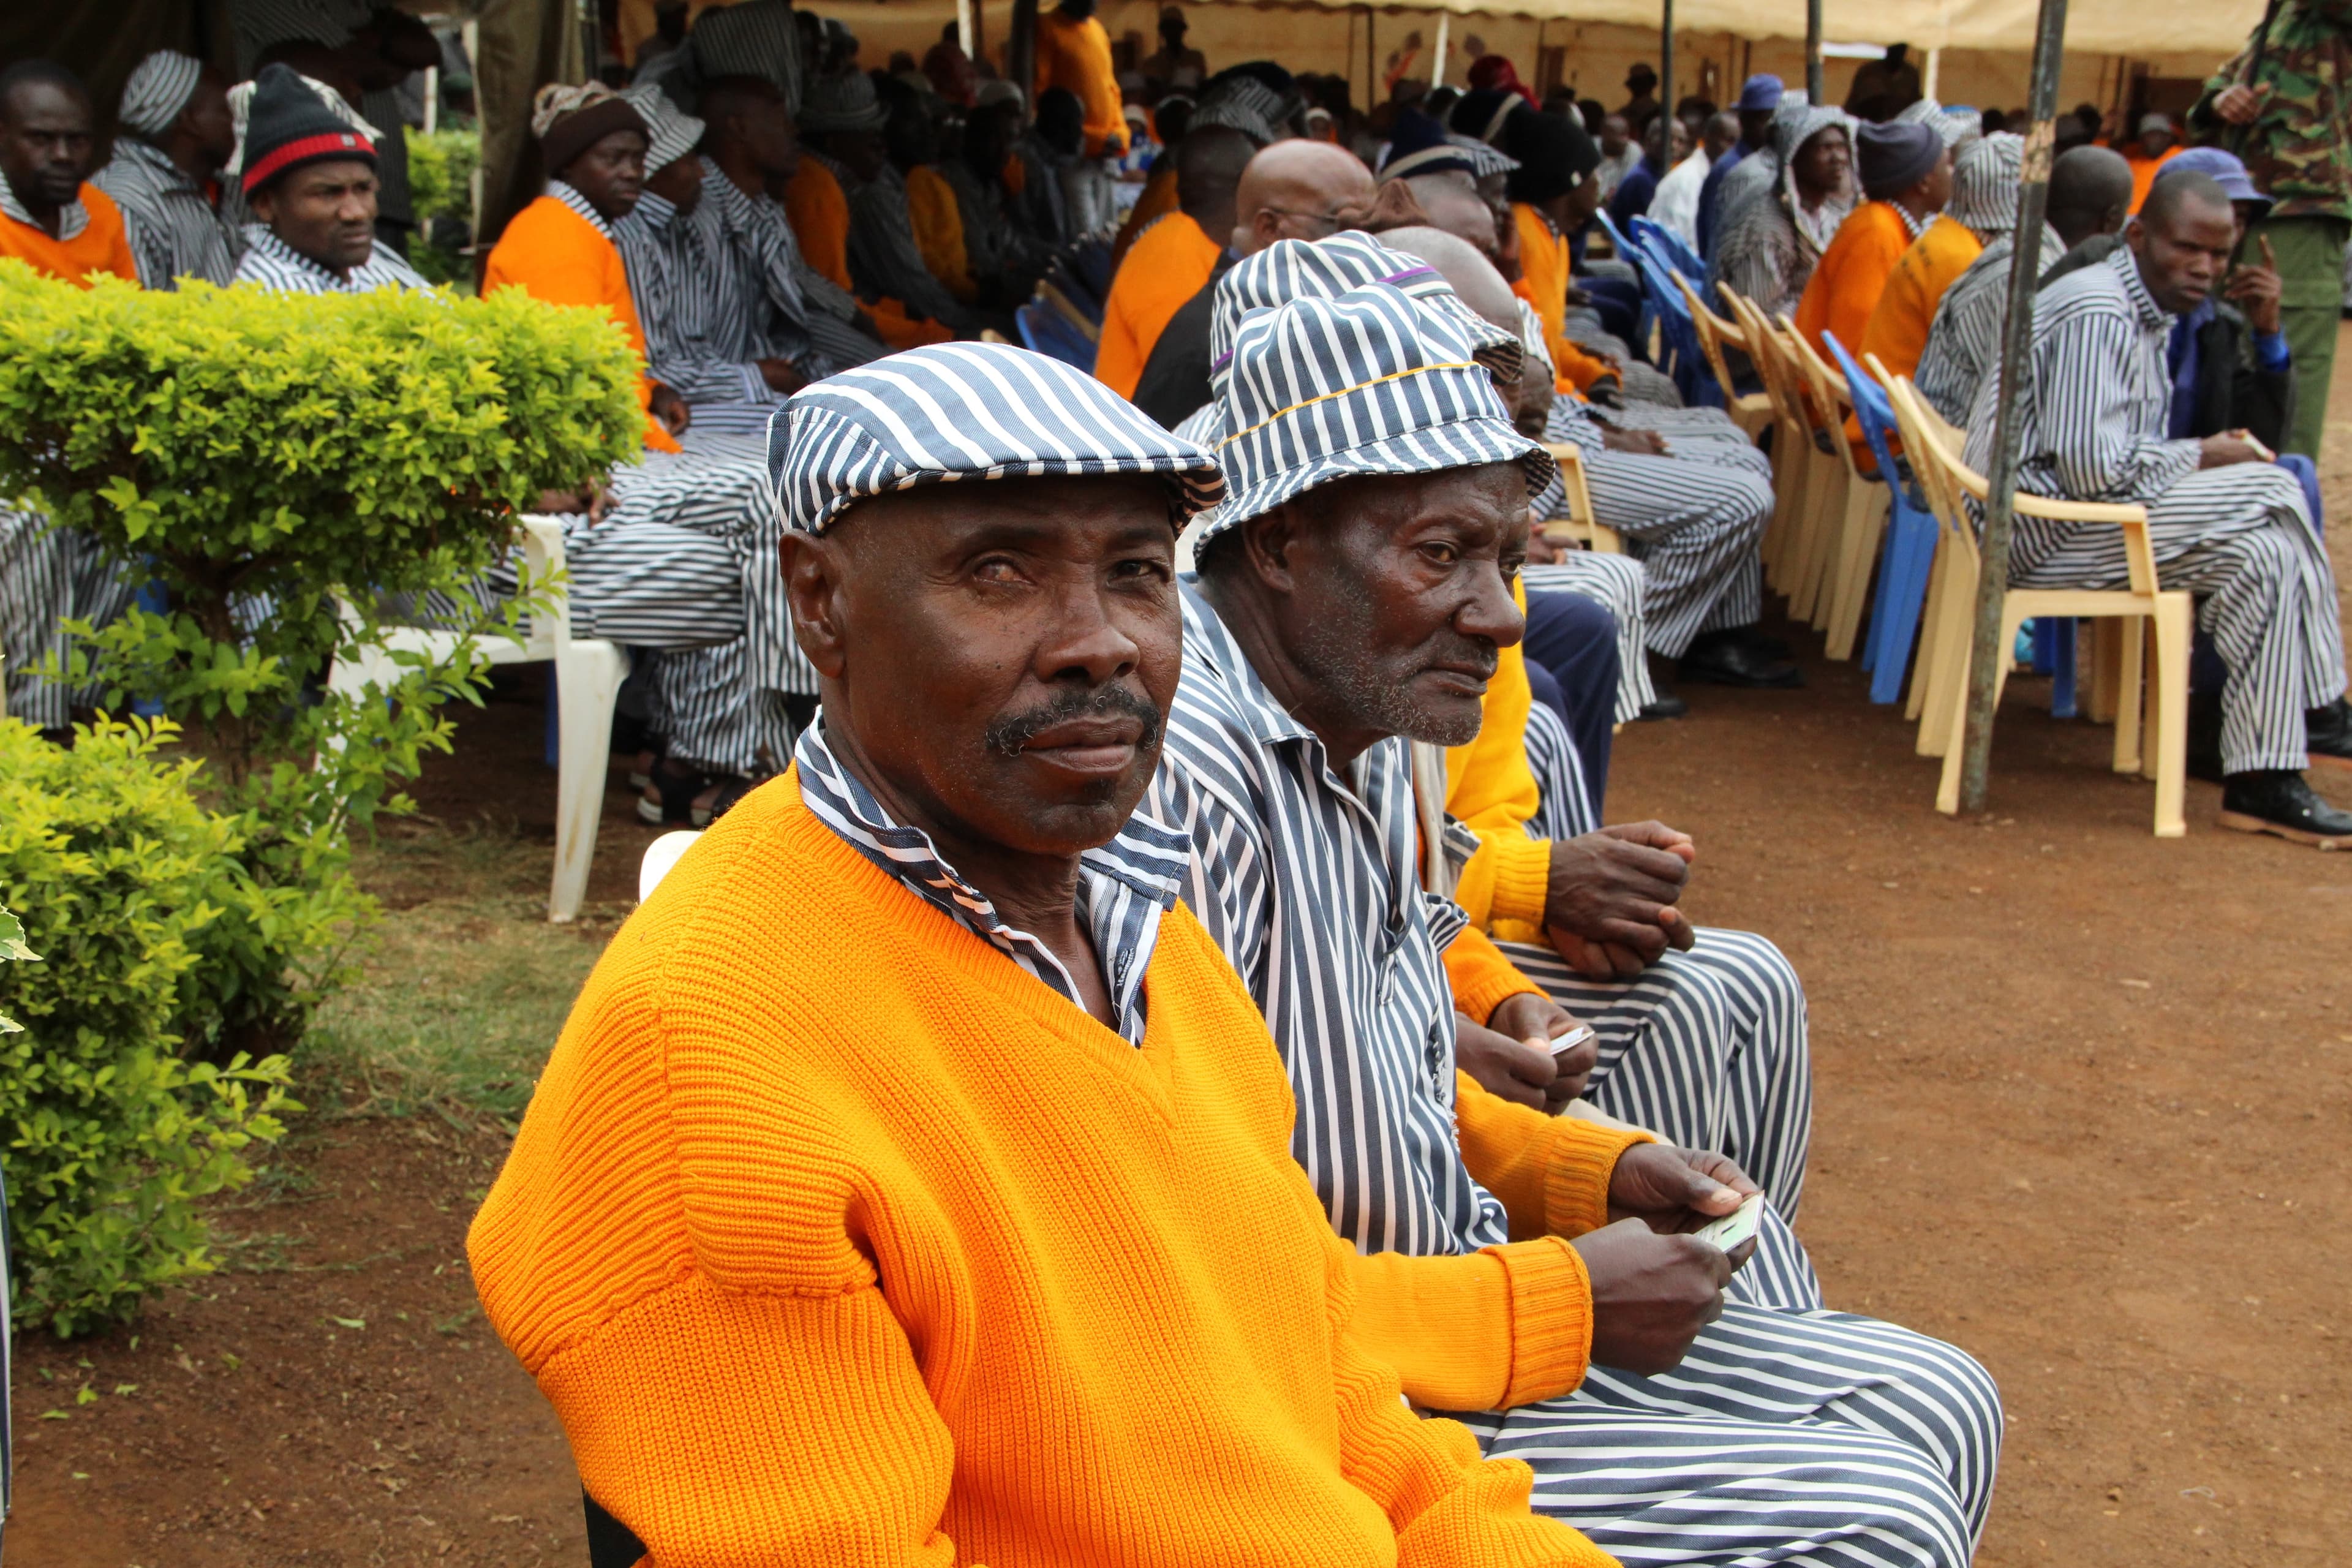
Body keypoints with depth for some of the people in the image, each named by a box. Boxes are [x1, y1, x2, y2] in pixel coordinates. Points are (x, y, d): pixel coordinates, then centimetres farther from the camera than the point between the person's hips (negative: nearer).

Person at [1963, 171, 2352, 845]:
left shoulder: (2146, 315, 17)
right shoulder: (2098, 314, -16)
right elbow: (2090, 464, -24)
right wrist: (2199, 459, -10)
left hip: (2066, 518, 10)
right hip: (2043, 530, -10)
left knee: (2263, 553, -6)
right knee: (2274, 493, -17)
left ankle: (2263, 778, -8)